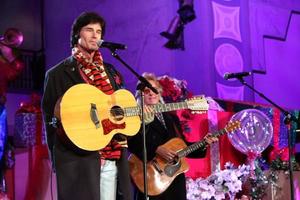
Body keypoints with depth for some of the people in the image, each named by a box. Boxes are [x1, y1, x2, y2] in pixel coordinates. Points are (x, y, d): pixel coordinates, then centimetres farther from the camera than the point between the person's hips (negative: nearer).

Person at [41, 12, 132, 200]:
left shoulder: (110, 72, 18)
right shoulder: (58, 74, 2)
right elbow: (50, 118, 1)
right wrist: (58, 160, -5)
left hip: (113, 159, 5)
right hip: (78, 160, -5)